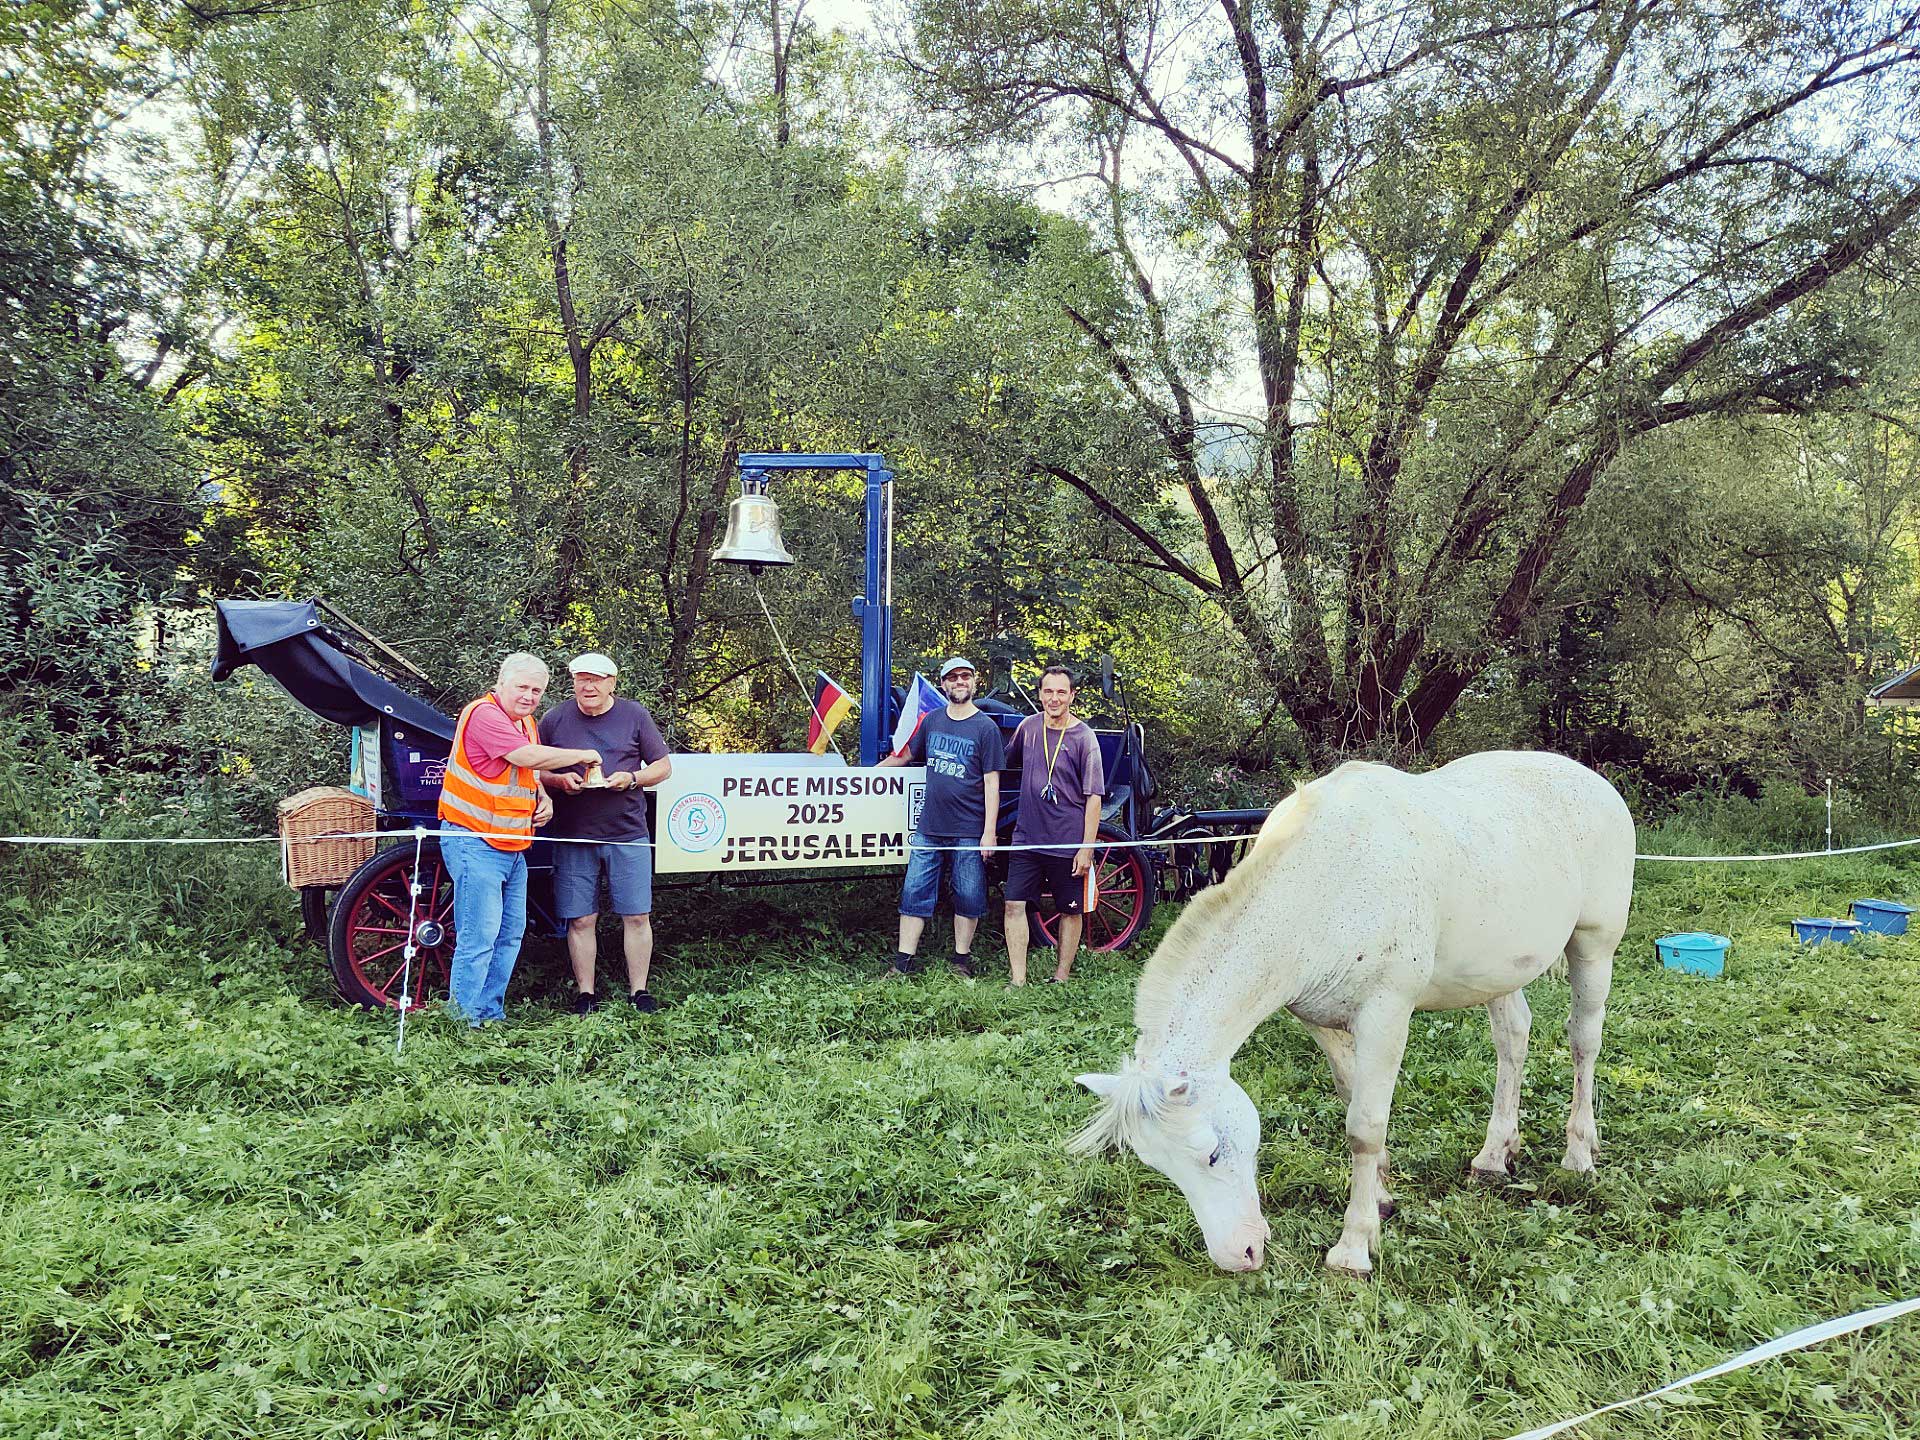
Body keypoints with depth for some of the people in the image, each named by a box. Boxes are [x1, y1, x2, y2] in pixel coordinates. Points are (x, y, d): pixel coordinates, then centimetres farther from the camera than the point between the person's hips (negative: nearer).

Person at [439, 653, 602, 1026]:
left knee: (510, 933, 12)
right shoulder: (484, 714, -15)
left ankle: (492, 1014, 21)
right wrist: (580, 755, -13)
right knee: (479, 936, -10)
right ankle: (467, 1021, -2)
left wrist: (543, 799, 8)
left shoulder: (526, 723, 16)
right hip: (475, 842, -10)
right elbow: (529, 757, -25)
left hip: (513, 846, 10)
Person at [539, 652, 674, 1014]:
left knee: (637, 917, 2)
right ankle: (585, 992, 15)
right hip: (573, 837, 0)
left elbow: (663, 766, 8)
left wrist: (632, 778, -10)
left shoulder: (635, 716, 5)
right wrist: (559, 780, -12)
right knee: (581, 920, 3)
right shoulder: (555, 719, 5)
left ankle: (639, 990, 14)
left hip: (628, 836, 0)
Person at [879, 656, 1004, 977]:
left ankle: (961, 960, 20)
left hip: (969, 831, -3)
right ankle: (903, 962, 10)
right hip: (929, 828, 4)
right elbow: (908, 753, 25)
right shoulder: (932, 720, 8)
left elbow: (991, 781, -6)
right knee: (914, 893, 3)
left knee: (968, 897, 6)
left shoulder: (986, 727, -4)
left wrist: (989, 832, -10)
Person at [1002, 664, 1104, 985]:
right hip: (1027, 836, 3)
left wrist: (1087, 847, -12)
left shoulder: (1083, 737, -8)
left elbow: (1094, 797, -8)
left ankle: (1061, 979, 20)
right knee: (1014, 905, -3)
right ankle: (1018, 981, 3)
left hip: (1068, 843, -3)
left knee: (1071, 910, 7)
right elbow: (1007, 762, 22)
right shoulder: (1028, 726, 4)